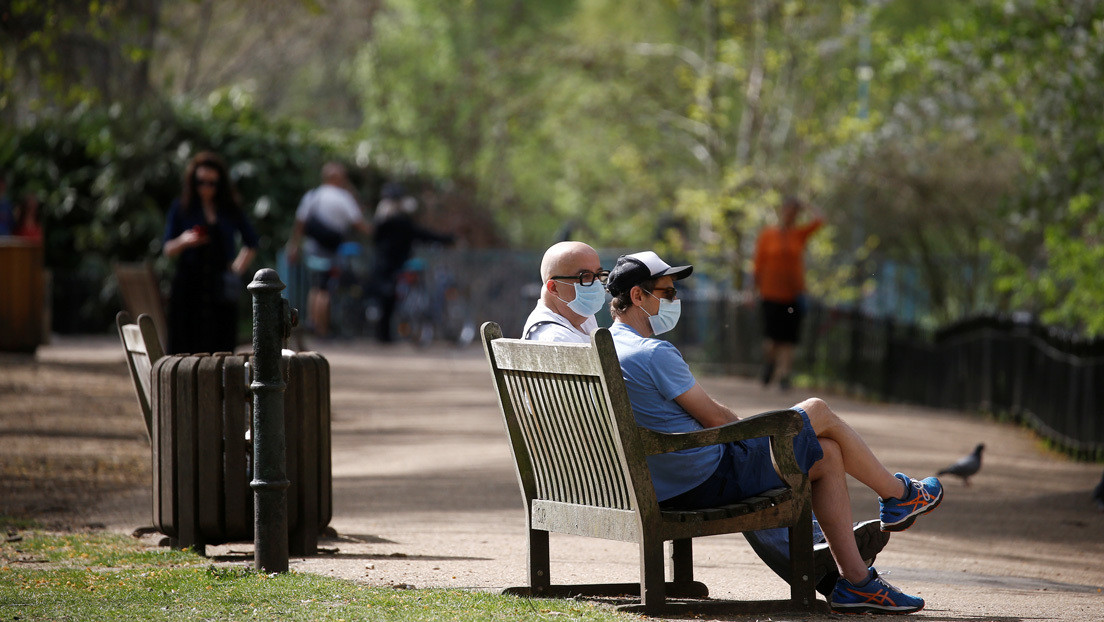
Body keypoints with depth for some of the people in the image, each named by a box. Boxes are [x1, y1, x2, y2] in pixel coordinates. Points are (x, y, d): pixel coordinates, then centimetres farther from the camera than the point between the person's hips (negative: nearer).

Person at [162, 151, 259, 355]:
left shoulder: (231, 210, 9)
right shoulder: (181, 207, 5)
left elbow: (251, 242, 22)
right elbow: (167, 250, 3)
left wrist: (238, 268, 9)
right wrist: (183, 242, -17)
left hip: (221, 290, 1)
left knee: (221, 348, -6)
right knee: (185, 346, -8)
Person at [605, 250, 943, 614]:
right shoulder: (654, 353, -22)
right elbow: (714, 416, -15)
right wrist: (753, 433, 7)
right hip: (711, 479, -10)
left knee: (827, 454, 17)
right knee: (818, 413, 7)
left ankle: (856, 581, 17)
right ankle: (897, 494, 30)